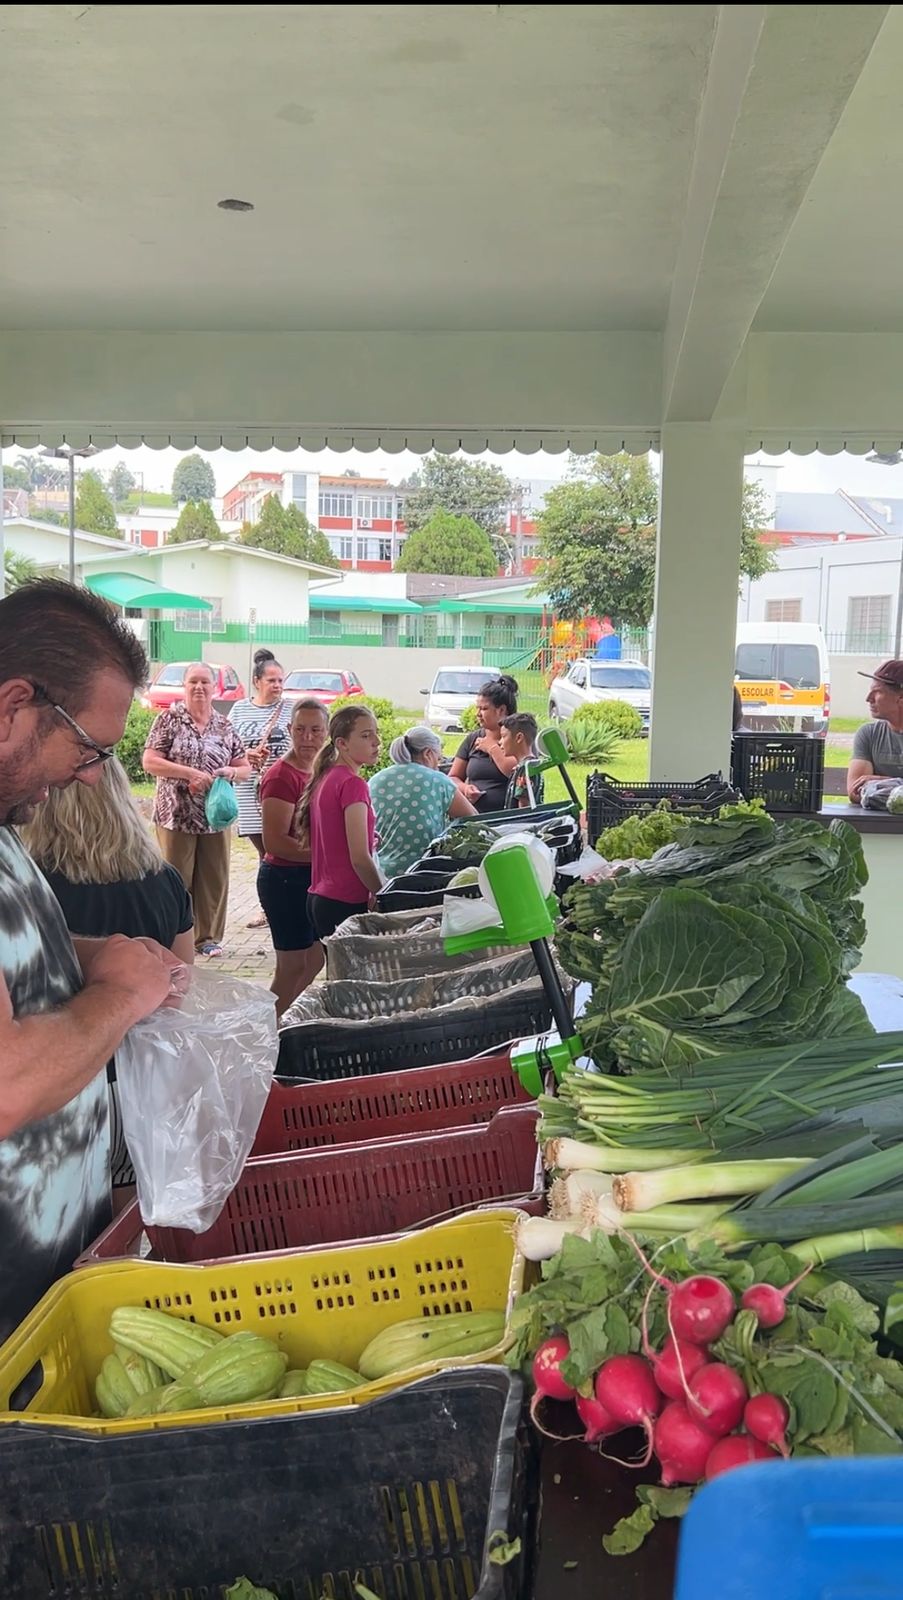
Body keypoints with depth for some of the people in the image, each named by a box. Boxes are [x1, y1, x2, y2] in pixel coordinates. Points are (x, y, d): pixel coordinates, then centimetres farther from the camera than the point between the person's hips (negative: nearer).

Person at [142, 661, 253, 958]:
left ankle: (208, 937, 17)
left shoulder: (224, 727, 9)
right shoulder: (169, 720, -1)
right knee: (176, 879, 1)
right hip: (176, 815, -3)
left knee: (214, 879, 6)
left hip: (216, 816, 3)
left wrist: (232, 772, -11)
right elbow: (149, 762, -8)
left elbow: (245, 768, 13)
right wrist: (191, 773, -18)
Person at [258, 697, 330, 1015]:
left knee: (315, 959, 17)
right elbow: (274, 841, -22)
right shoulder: (281, 776, -17)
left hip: (312, 878, 9)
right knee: (293, 966, 1)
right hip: (285, 878, -9)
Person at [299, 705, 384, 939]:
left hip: (321, 896, 9)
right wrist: (383, 896, -7)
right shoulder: (352, 783, -15)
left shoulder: (324, 778, 11)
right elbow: (360, 858, -18)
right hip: (347, 902, -9)